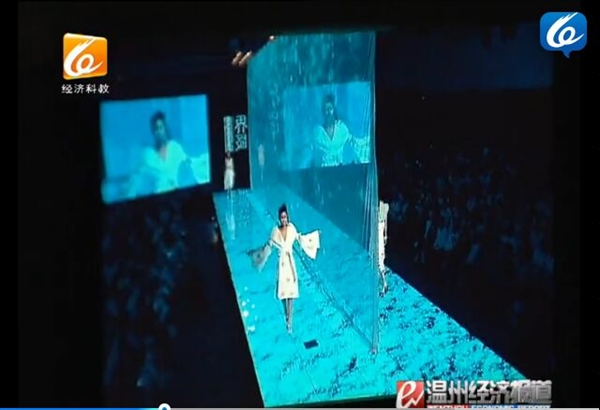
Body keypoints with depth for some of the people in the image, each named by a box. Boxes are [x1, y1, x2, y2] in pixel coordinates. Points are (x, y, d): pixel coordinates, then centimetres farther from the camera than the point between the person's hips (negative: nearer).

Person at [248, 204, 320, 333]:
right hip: (281, 263, 0)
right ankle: (287, 318, 26)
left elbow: (300, 239, 11)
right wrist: (253, 253, 4)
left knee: (291, 291, 2)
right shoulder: (275, 231, -8)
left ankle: (290, 320, 10)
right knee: (283, 291, 7)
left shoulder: (292, 228, -6)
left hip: (291, 262, 1)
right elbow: (268, 246, 2)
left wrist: (314, 236, 16)